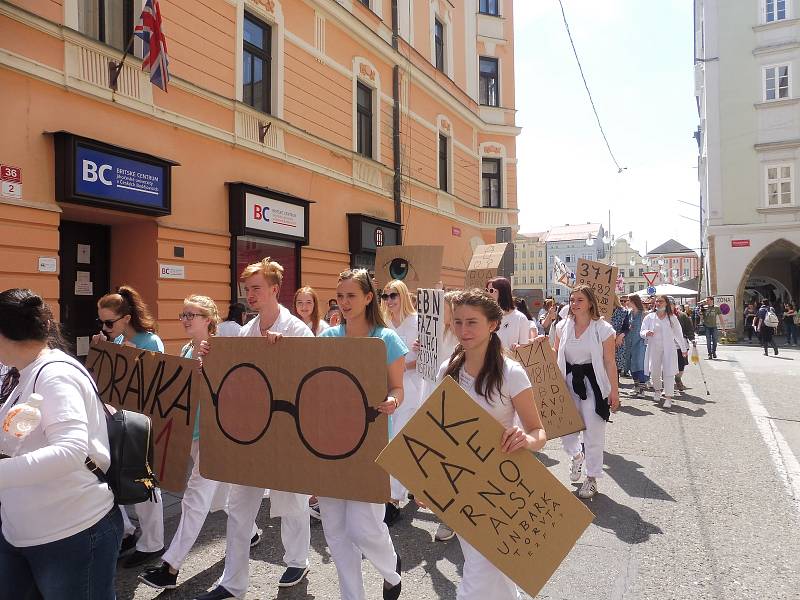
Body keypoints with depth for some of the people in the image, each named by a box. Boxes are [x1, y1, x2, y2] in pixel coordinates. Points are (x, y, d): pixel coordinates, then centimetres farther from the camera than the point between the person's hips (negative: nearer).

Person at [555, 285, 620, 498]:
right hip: (568, 382, 4)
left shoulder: (603, 328, -8)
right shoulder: (562, 327, 3)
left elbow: (610, 362, -5)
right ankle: (576, 455, 41)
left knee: (593, 432, 3)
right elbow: (555, 355, 15)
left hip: (593, 383, -3)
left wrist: (614, 391, -5)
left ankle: (592, 478, 22)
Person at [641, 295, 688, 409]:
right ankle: (657, 390, 34)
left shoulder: (672, 318, 7)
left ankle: (668, 397, -5)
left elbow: (678, 333, 11)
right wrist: (646, 333, -22)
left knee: (668, 372, -8)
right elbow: (641, 332, 2)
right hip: (654, 348, 1)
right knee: (654, 372, 7)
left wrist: (684, 348, 12)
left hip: (669, 349, -1)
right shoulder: (649, 317, 5)